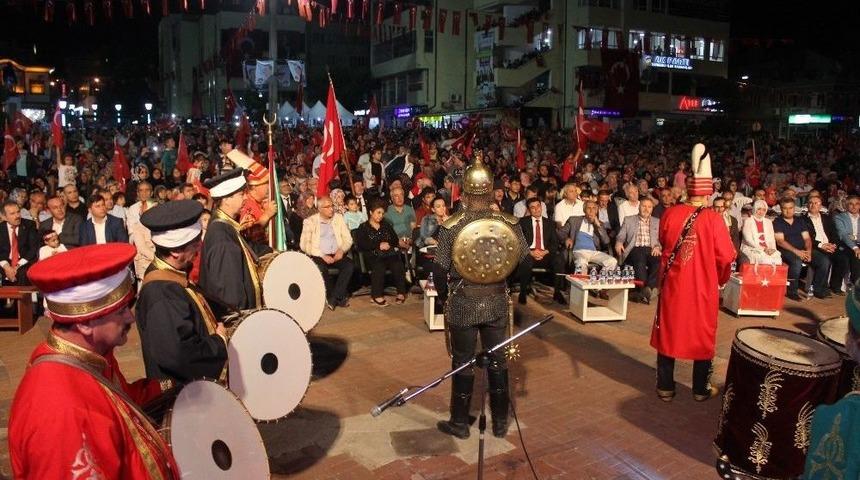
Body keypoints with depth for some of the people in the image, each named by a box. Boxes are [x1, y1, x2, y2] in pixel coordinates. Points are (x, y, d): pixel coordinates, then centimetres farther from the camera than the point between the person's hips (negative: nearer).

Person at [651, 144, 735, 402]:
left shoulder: (670, 214, -6)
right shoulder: (713, 219, -14)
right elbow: (726, 257, -10)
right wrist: (721, 279, 10)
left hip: (673, 284, 2)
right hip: (703, 286, -2)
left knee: (668, 331, 13)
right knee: (702, 334, 13)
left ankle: (665, 386, 20)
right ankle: (701, 389, 24)